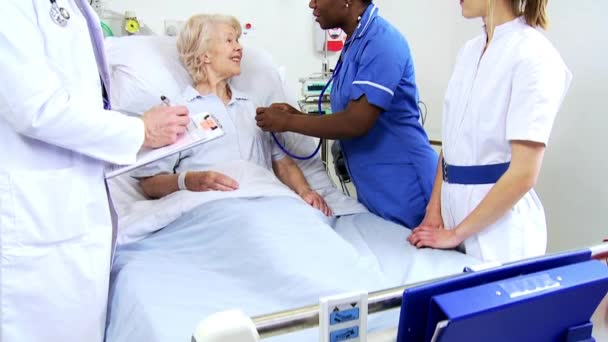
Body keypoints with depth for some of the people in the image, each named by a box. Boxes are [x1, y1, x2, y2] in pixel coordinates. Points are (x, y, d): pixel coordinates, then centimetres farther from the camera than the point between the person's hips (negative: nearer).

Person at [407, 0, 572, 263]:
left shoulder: (533, 55, -15)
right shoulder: (470, 51, 6)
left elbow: (523, 175, -19)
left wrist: (456, 234, -14)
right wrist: (434, 209, 1)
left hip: (498, 226, -6)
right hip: (455, 215, 6)